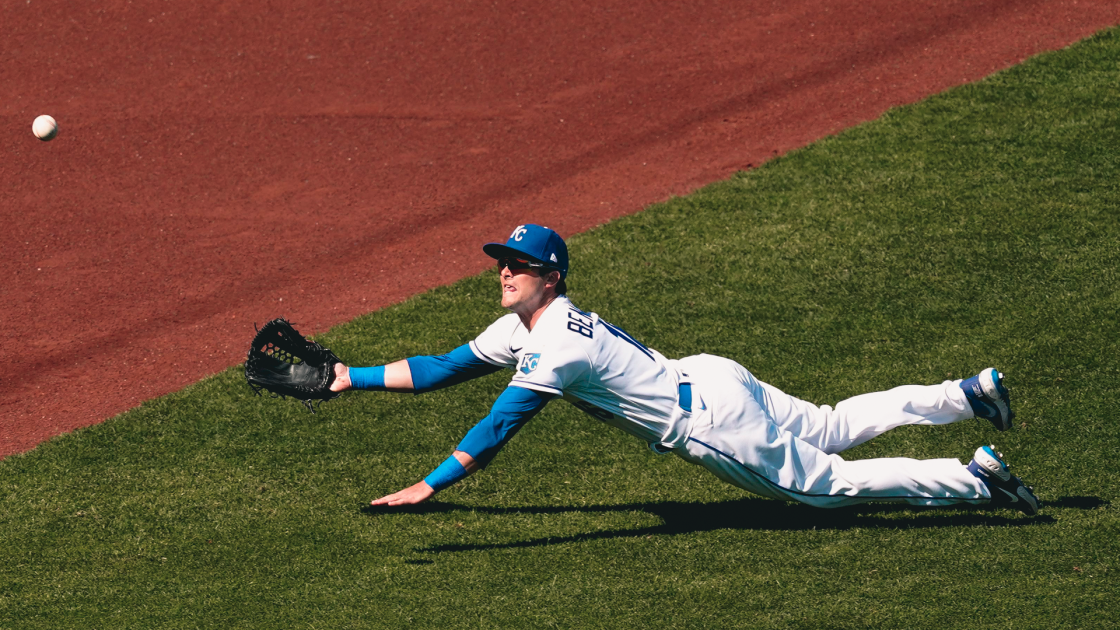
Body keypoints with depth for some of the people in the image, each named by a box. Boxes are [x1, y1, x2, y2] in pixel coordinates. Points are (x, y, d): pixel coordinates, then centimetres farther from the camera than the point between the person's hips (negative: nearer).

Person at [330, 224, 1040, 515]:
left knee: (831, 480, -2)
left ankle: (976, 478, -2)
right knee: (831, 430, 21)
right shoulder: (521, 327, 5)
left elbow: (500, 424, -30)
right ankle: (971, 392, 26)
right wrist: (351, 378, 6)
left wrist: (429, 485, -33)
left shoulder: (558, 345, -23)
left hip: (710, 425, -9)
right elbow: (444, 368, 11)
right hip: (711, 379, 9)